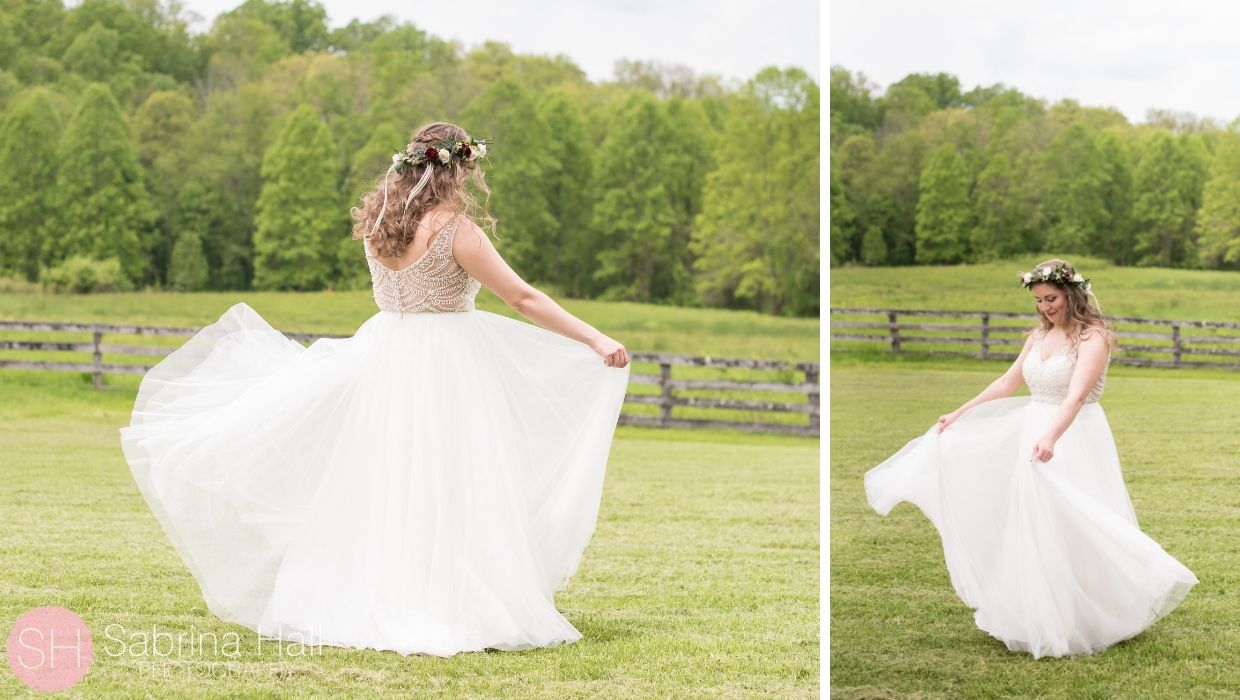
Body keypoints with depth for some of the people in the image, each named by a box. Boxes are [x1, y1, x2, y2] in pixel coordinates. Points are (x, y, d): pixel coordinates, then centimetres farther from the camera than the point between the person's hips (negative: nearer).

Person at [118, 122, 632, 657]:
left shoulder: (377, 222, 4)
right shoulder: (457, 231, -14)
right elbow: (523, 298, -15)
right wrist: (595, 339, -13)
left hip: (384, 361, 6)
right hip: (447, 369, -6)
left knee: (375, 488, 12)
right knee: (446, 492, -2)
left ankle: (363, 605, 17)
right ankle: (449, 610, -2)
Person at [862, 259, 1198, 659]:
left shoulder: (1093, 337, -16)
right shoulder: (1039, 335, 8)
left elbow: (1076, 396, -29)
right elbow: (1007, 384, 17)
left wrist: (1050, 438, -44)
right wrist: (959, 413, 17)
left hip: (1074, 440, -8)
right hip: (1034, 433, 8)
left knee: (1073, 529, -4)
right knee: (1031, 526, 10)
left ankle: (1080, 620, 8)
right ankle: (1037, 616, 19)